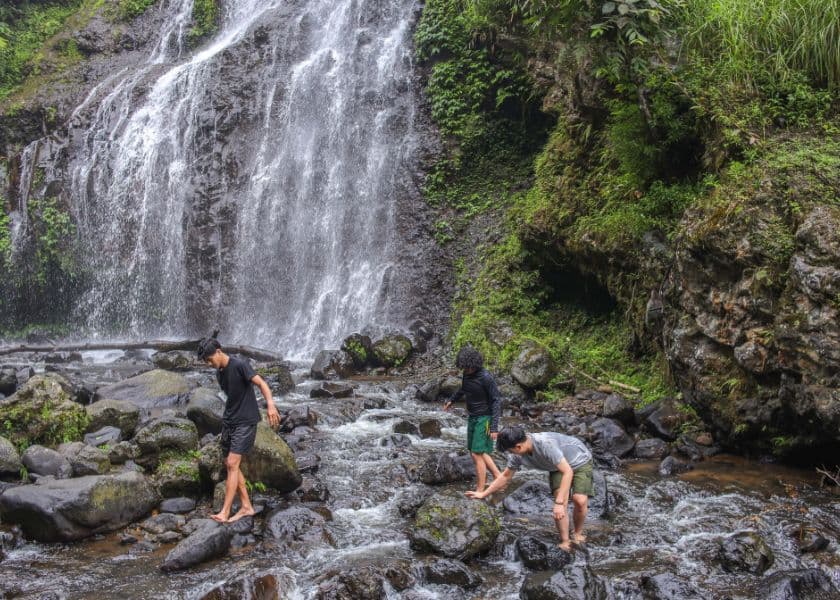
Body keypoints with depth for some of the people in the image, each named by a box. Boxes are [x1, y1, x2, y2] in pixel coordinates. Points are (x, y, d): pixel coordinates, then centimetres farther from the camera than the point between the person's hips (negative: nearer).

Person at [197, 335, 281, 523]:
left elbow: (261, 383, -21)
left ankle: (224, 512, -16)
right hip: (229, 421, 9)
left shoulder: (240, 365, -14)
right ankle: (247, 506, 16)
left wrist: (270, 404, -36)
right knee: (229, 465, 7)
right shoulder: (219, 373, 11)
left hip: (245, 422, -9)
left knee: (232, 464, -15)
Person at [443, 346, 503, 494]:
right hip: (472, 417, 8)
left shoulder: (486, 378, -23)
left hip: (484, 418, -8)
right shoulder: (467, 374, 0)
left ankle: (480, 491, -3)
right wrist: (451, 400, 33)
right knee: (478, 452, 12)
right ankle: (498, 477, 24)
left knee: (477, 454, -10)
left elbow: (496, 400, -20)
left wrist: (494, 426, -24)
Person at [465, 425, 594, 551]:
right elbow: (506, 476, 1)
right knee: (560, 499, -17)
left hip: (580, 461, -5)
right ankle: (565, 542, -4)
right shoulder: (518, 455, -16)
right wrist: (483, 494, 1)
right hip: (558, 467, 5)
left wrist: (559, 503, -45)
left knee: (580, 500, -20)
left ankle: (578, 533, 8)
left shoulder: (545, 444, -41)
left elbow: (568, 472, -42)